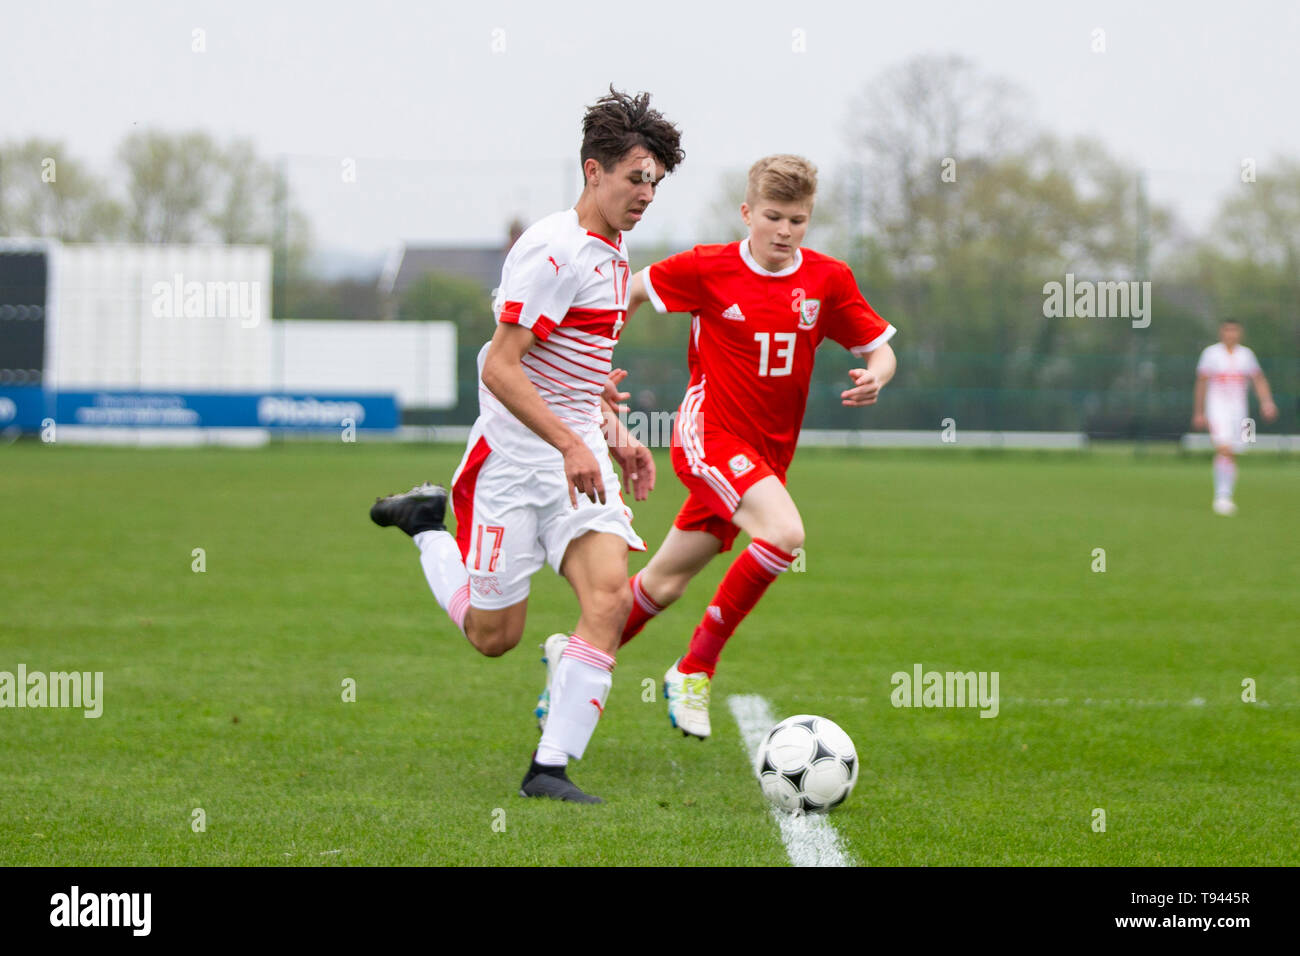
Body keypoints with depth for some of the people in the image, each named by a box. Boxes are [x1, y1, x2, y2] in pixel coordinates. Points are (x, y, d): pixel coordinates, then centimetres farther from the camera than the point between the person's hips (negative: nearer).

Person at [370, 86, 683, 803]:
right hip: (513, 457, -7)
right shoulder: (554, 250, -17)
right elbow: (499, 368, -23)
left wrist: (613, 433, 17)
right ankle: (427, 524, 31)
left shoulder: (614, 252, 12)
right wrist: (571, 444, -27)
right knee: (494, 635, 3)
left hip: (578, 455, 7)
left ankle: (549, 768, -9)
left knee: (609, 596, -14)